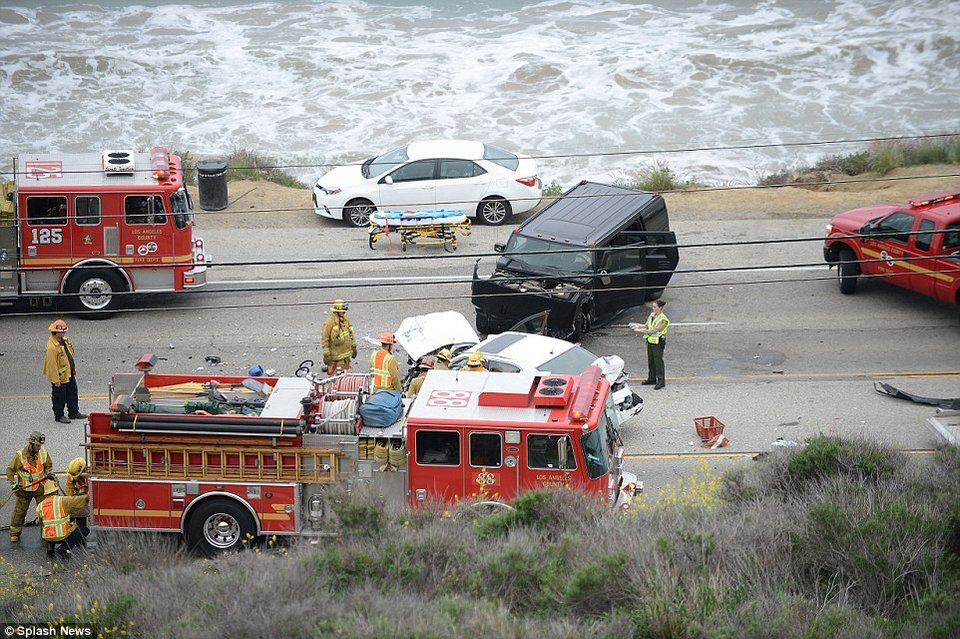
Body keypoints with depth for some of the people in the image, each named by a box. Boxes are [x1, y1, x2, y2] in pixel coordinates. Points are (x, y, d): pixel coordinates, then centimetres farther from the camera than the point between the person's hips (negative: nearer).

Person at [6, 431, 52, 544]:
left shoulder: (44, 453, -8)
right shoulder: (20, 455, -17)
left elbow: (48, 466, 11)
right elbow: (10, 470, -7)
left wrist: (49, 474, -9)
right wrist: (13, 483, -16)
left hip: (40, 487, 2)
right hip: (24, 488, -2)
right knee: (19, 511, 5)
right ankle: (15, 533, 19)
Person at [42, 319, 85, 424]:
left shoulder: (64, 340, 3)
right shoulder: (51, 347, -27)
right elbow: (52, 365, -26)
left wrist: (74, 369, 20)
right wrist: (56, 380, -23)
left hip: (69, 374, 9)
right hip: (60, 377, -9)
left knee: (72, 394, 18)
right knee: (59, 397, 6)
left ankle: (74, 412, 31)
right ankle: (59, 415, 20)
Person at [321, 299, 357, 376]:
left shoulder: (346, 320, 4)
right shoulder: (329, 323, -18)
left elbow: (350, 334, 17)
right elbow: (325, 340, -15)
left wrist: (354, 347, 18)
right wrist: (326, 355, -16)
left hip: (346, 354, 7)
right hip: (335, 355, -7)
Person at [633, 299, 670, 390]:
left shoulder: (663, 319, -19)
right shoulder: (652, 315, 5)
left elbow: (654, 331, -23)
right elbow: (647, 326, 11)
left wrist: (641, 331, -24)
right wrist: (639, 327, -9)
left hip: (658, 342, -8)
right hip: (650, 341, 8)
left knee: (658, 361, -1)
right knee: (650, 361, 16)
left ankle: (661, 381, 8)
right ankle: (652, 378, 29)